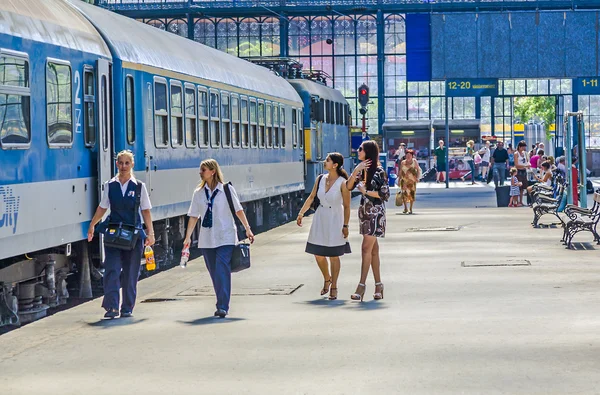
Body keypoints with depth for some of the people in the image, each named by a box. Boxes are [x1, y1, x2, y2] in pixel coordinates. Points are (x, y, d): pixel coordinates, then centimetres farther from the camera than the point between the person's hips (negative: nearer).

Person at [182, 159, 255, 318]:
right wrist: (188, 237, 5)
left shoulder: (227, 189, -2)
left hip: (225, 238, -4)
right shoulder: (198, 192, 8)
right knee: (214, 273, 6)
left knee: (222, 271, -14)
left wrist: (247, 229, -4)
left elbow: (238, 210, 1)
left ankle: (222, 307, -15)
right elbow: (194, 216, 10)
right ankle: (222, 304, 16)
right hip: (206, 239, 4)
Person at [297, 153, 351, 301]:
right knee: (318, 254, 7)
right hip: (320, 218, 5)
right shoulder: (321, 179, 1)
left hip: (335, 219, -5)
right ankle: (327, 279, 31)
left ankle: (334, 287, 12)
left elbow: (347, 206, -9)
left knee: (334, 255, 1)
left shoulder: (342, 183, -13)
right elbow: (311, 197, 9)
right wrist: (301, 213, 3)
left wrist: (345, 225, -9)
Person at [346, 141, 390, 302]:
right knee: (373, 249, 10)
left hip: (375, 213, -7)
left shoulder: (379, 171, -9)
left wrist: (365, 191, -13)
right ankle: (378, 284, 15)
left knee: (366, 248, -11)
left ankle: (362, 285, -12)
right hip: (364, 211, 7)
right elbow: (349, 186, 3)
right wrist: (356, 170, -9)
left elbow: (385, 194, -12)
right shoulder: (362, 170, 11)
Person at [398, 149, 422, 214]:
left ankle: (411, 209, 6)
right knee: (404, 193, -6)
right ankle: (405, 208, 5)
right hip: (404, 180, 1)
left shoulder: (414, 161, 4)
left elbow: (418, 170, 3)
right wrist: (399, 179, 10)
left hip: (412, 180, -1)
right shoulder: (403, 162, 10)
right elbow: (400, 171, 14)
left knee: (412, 193, -2)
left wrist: (417, 177, -9)